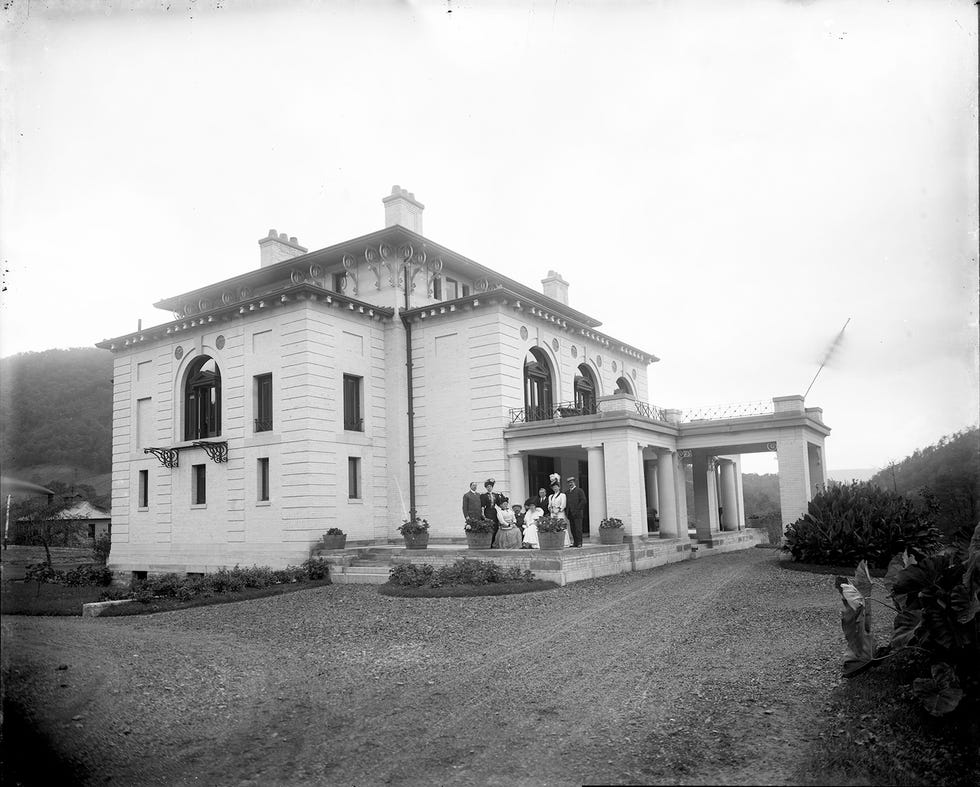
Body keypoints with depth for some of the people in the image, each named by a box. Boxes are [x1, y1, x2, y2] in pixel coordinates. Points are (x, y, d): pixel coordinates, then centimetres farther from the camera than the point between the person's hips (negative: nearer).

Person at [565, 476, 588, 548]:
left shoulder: (579, 490, 1)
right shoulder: (567, 493, 19)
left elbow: (583, 501, -6)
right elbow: (565, 502, 23)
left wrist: (577, 509, -11)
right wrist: (566, 511, 8)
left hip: (577, 513, -6)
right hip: (570, 514, 6)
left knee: (578, 529, -7)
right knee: (573, 529, 4)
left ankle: (579, 543, -5)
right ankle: (575, 543, 8)